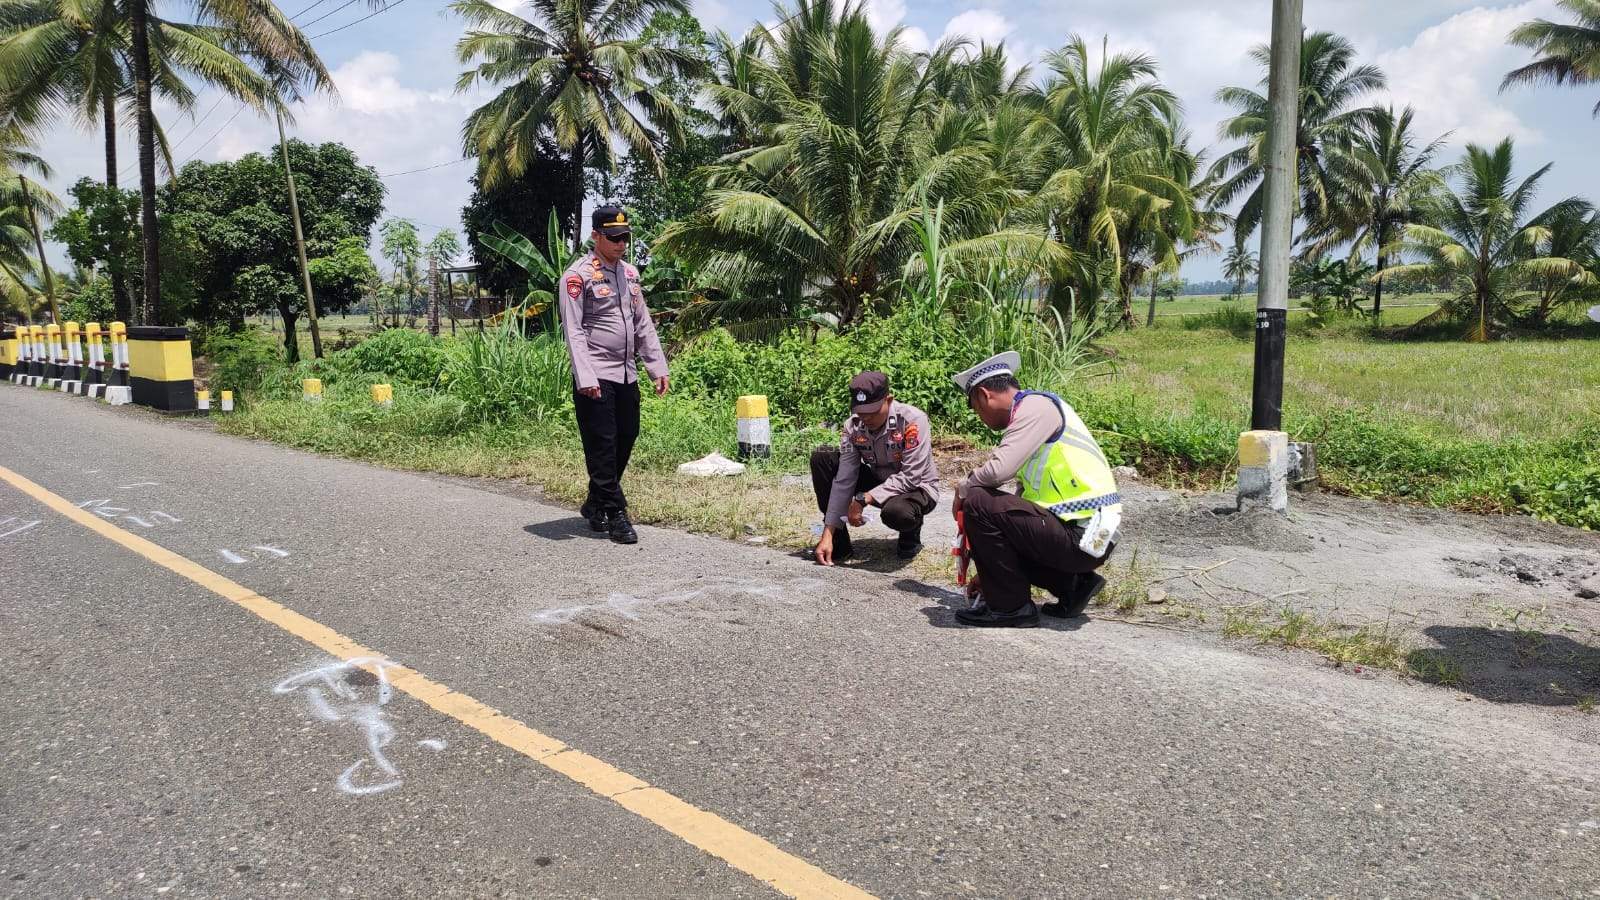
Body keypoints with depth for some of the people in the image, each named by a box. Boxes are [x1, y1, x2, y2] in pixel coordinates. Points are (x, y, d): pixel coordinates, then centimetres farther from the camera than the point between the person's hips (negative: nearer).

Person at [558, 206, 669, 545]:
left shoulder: (630, 273, 15)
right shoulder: (578, 275, -7)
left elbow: (643, 324, 17)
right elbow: (573, 330, -13)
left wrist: (657, 367, 10)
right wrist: (585, 378, -22)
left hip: (626, 374, 7)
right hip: (596, 377, -7)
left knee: (625, 440, 11)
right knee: (602, 446, -4)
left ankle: (595, 505, 26)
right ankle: (615, 513, 2)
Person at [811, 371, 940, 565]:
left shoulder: (913, 420, -27)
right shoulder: (853, 427, -13)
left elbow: (911, 477, -29)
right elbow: (843, 481, -15)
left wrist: (863, 499, -33)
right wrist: (828, 534, -21)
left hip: (916, 488, -5)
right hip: (880, 481, 5)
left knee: (896, 511, -42)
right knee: (821, 458, -13)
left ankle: (911, 534, 0)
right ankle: (838, 542, -7)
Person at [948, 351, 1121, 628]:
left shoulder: (1035, 406, -9)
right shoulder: (1029, 413, 20)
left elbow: (999, 469, -24)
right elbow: (1026, 497, 23)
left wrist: (964, 489, -1)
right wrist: (990, 570, 25)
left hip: (1079, 538, -10)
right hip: (1090, 538, 10)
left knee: (977, 503, -14)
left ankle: (1010, 607, -4)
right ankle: (1072, 585, 13)